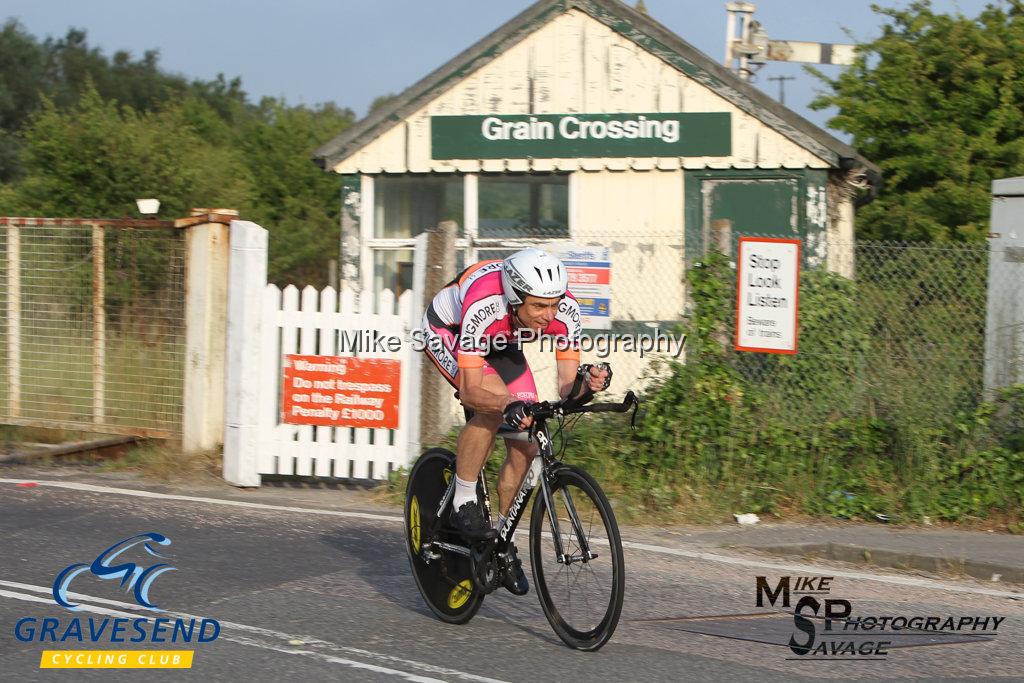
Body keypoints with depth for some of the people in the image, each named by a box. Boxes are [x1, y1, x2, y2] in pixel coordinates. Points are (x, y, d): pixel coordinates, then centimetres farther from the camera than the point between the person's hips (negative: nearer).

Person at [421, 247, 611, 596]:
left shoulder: (565, 308, -30)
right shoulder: (485, 306, -42)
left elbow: (566, 387, -26)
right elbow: (471, 391, -41)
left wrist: (587, 383, -48)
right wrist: (509, 404, -59)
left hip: (501, 340, 5)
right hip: (447, 330, -5)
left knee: (525, 445, -4)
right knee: (494, 405, -32)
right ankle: (462, 503, -14)